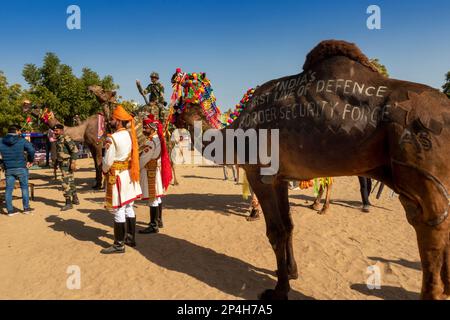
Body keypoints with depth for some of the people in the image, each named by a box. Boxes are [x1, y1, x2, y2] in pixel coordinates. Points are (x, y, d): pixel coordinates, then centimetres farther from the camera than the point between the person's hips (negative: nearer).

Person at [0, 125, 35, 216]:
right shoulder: (22, 141, -6)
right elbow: (31, 150, -16)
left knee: (9, 189, 7)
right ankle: (26, 208, 12)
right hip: (21, 168, -3)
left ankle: (10, 210, 10)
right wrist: (30, 160, -2)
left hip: (8, 169, 3)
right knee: (24, 187, 8)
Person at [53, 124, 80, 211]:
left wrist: (73, 162, -26)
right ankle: (75, 199, 32)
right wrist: (57, 162, 23)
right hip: (62, 164, 10)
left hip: (67, 164, -10)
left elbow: (75, 150, -22)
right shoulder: (59, 139, 14)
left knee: (65, 182, -12)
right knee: (70, 181, 19)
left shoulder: (66, 138, -15)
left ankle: (68, 203, -9)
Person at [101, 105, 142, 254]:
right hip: (129, 174, 8)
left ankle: (119, 245, 7)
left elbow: (108, 161, -14)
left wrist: (104, 170, 5)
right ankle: (131, 238, 27)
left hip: (117, 176, -8)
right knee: (129, 208, 16)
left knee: (118, 211, -1)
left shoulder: (112, 138, -18)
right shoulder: (131, 134, 6)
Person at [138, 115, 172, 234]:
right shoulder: (158, 139, 9)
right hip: (157, 171, 10)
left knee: (152, 199, -4)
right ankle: (159, 221, 30)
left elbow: (143, 159, -17)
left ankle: (154, 226, 3)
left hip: (150, 173, -10)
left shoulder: (151, 142, -20)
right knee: (157, 197, 17)